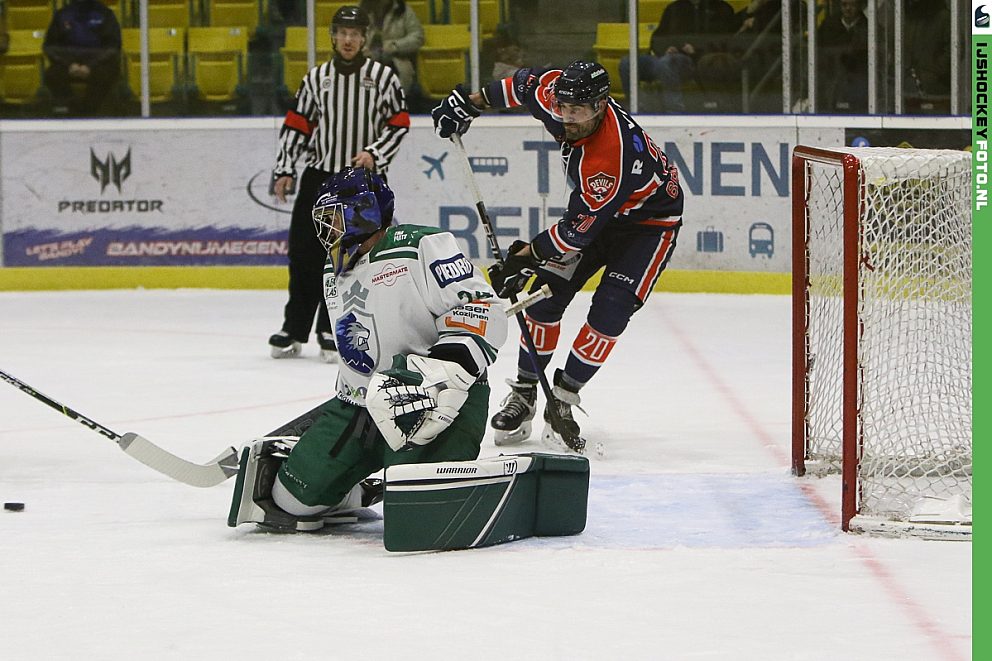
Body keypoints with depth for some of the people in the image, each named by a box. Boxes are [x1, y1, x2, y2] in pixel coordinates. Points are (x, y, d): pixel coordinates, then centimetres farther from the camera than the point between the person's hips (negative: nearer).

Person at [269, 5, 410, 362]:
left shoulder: (383, 77, 1)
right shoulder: (315, 78, 9)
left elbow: (399, 124, 1)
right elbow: (296, 125, 11)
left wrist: (375, 153, -14)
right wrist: (284, 171, 5)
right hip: (319, 176, 2)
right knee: (304, 253, 1)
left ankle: (331, 332, 2)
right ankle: (294, 330, 9)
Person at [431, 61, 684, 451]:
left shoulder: (614, 156, -40)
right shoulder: (558, 98, -21)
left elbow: (579, 229, -32)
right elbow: (527, 84, 4)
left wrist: (525, 256, -24)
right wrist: (470, 102, 8)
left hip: (650, 220, -7)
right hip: (594, 208, 7)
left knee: (609, 312, -20)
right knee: (546, 294, -3)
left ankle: (562, 402, -8)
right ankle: (523, 394, 8)